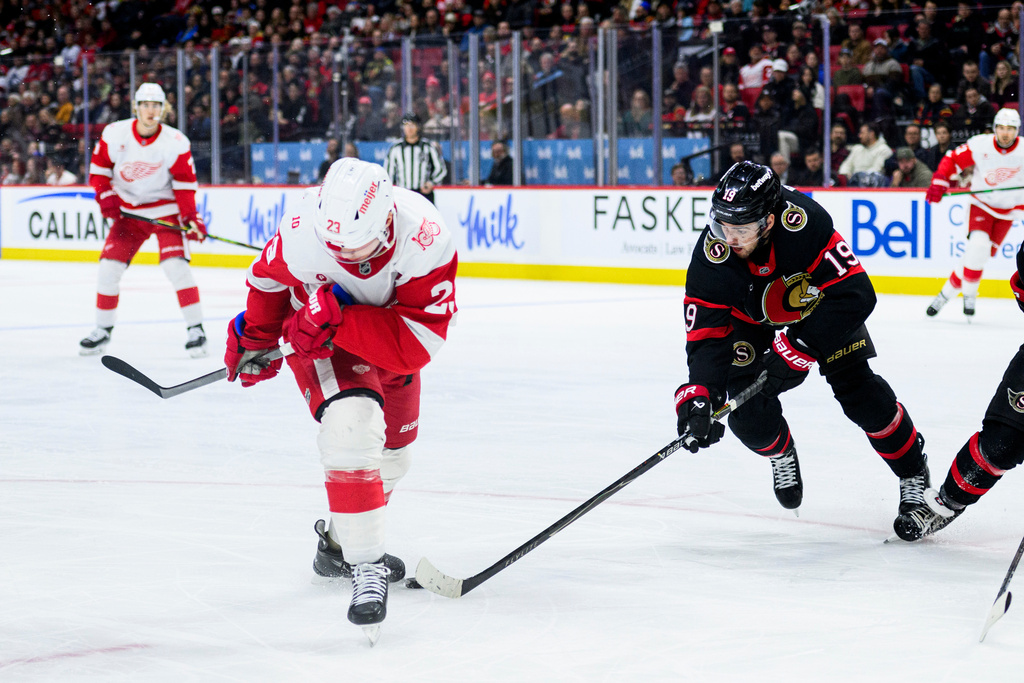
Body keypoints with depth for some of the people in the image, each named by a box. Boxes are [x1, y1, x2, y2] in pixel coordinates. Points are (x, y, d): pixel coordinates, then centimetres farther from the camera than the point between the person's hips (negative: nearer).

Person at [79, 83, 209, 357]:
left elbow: (185, 183, -10)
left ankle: (195, 329, -12)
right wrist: (105, 196, -9)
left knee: (175, 264, -19)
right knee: (109, 267, -2)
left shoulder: (176, 142, -14)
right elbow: (99, 167, 3)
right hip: (128, 210, 3)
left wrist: (190, 217, -18)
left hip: (165, 209, -3)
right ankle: (102, 330, 14)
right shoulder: (115, 134, -10)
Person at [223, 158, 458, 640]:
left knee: (392, 452, 19)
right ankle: (365, 567, -24)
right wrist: (255, 339, -1)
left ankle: (339, 543, 47)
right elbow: (268, 277, -8)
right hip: (319, 345, -3)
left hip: (389, 345, 3)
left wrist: (338, 320, -43)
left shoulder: (424, 238, -36)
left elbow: (416, 344, -37)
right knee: (352, 421, -30)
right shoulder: (303, 229, -33)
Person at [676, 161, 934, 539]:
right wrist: (697, 397, -43)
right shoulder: (711, 256, -33)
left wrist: (798, 346, -40)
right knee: (748, 411, -14)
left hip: (819, 306, -1)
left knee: (860, 392, -11)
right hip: (752, 320, 2)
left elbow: (855, 294, -37)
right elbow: (706, 337, -28)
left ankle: (914, 476, 11)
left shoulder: (806, 221, -40)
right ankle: (782, 455, 21)